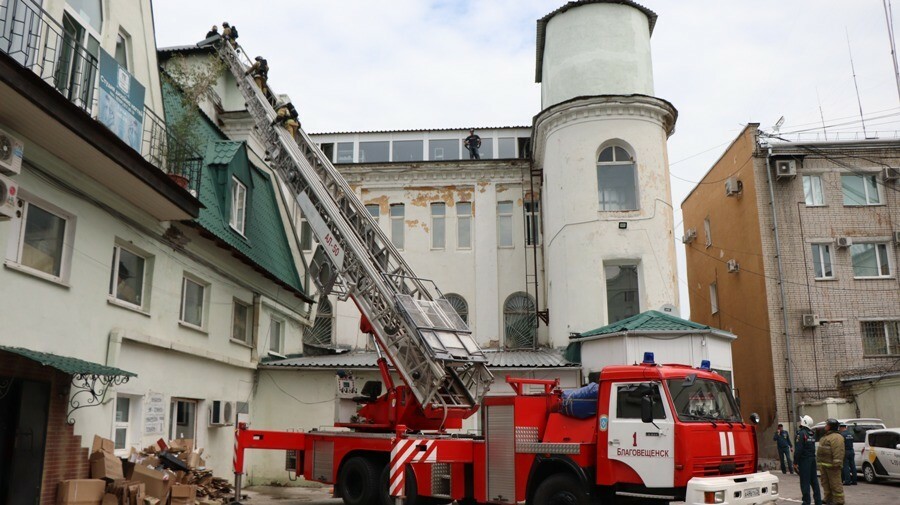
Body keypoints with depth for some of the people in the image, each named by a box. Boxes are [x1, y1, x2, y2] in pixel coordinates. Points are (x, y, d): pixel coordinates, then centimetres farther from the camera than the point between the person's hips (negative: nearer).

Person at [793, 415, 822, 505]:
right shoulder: (812, 434, 12)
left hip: (804, 460, -8)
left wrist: (795, 462, -16)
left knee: (805, 482, -5)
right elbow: (813, 448, 16)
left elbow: (798, 449, -20)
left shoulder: (801, 433, -16)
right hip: (812, 459, 9)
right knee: (814, 480, 15)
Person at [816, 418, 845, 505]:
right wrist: (819, 462, 25)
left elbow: (838, 452, -23)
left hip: (831, 465, -11)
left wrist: (836, 463, -28)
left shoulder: (836, 437, -13)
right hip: (823, 465, 11)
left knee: (835, 483, -6)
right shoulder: (825, 437, 21)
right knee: (825, 483, 15)